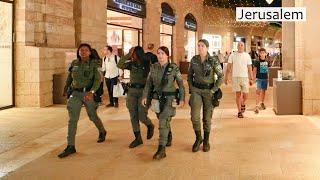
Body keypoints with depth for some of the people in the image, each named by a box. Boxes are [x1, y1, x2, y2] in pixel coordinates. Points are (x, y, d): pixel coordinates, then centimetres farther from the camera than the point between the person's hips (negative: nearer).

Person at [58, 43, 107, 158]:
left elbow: (97, 79, -16)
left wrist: (91, 91, -32)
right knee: (72, 119, -8)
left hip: (88, 93, -2)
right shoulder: (74, 63, 4)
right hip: (76, 93, 2)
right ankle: (70, 146, -7)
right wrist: (65, 89, 27)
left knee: (93, 116, 15)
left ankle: (102, 132, 46)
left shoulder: (93, 64, -6)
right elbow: (69, 77, 20)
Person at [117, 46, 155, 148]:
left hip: (144, 91, -4)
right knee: (133, 117, 4)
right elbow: (119, 65, -8)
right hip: (132, 91, 4)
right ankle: (138, 138, 15)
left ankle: (150, 126, 26)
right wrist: (128, 55, -12)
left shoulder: (148, 64, -5)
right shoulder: (131, 64, 6)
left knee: (142, 116, -8)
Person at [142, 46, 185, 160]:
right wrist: (145, 96, -1)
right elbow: (149, 83, 7)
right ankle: (169, 138, 49)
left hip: (169, 98, -5)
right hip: (157, 97, 5)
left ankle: (161, 150, -21)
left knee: (163, 121, -20)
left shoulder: (174, 68, -8)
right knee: (164, 120, 20)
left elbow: (180, 84, -2)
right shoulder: (153, 67, 2)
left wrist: (182, 99, -5)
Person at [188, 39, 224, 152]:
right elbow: (189, 75, 14)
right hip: (196, 90, 2)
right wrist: (191, 88, 5)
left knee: (207, 117, 5)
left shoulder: (213, 60, -9)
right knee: (194, 116, -11)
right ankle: (198, 138, 11)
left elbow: (221, 76, -5)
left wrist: (214, 90, -10)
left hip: (208, 91, -2)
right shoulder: (194, 60, 1)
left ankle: (206, 141, 23)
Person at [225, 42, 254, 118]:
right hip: (235, 77, -1)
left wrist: (251, 78, 4)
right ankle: (239, 111, 11)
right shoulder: (232, 55, 1)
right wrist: (226, 77, 0)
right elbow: (229, 67, 4)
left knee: (245, 95, 0)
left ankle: (243, 104, 33)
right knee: (238, 94, 2)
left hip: (245, 77, 1)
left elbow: (249, 68, 7)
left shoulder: (247, 55, 4)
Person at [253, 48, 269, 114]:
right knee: (258, 91, -12)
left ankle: (262, 103, 33)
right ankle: (257, 106, -16)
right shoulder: (257, 62, -7)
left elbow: (267, 70, 15)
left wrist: (268, 77, 16)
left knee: (263, 91, 15)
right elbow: (254, 70, -3)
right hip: (259, 78, -4)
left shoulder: (267, 62, 5)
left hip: (265, 78, 4)